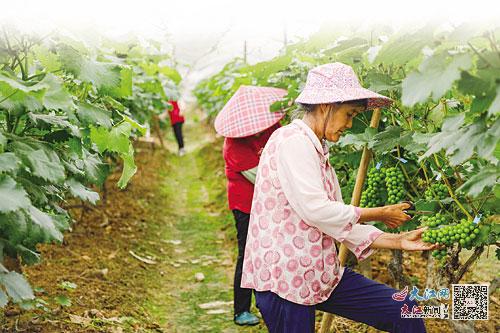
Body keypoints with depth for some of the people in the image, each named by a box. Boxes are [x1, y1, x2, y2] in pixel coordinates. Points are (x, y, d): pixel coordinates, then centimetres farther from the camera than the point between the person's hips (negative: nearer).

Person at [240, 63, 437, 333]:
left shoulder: (318, 151, 17)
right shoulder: (292, 140, -13)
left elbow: (340, 225, 13)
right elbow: (314, 210, -22)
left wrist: (397, 241, 4)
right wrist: (380, 214, -10)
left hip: (321, 274, 9)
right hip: (283, 277, -9)